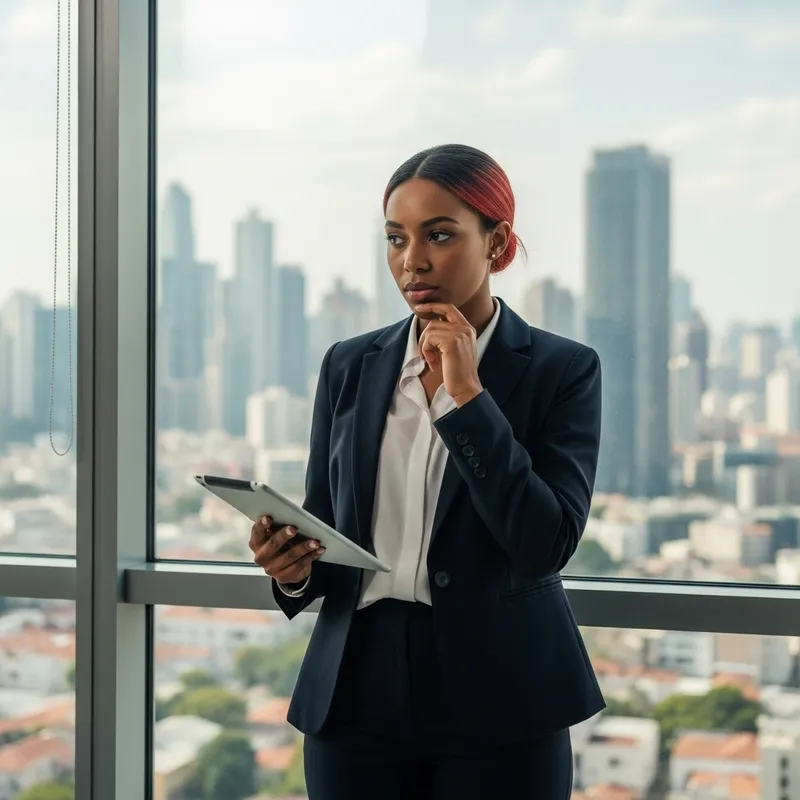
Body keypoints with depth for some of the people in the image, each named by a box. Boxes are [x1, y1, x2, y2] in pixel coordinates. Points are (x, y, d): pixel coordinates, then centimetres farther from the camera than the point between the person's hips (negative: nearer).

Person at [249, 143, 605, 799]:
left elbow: (547, 544, -15)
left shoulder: (563, 370, -5)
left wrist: (466, 394, -17)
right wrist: (292, 566, -12)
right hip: (357, 694, 3)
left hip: (497, 703, -2)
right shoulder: (350, 366, 5)